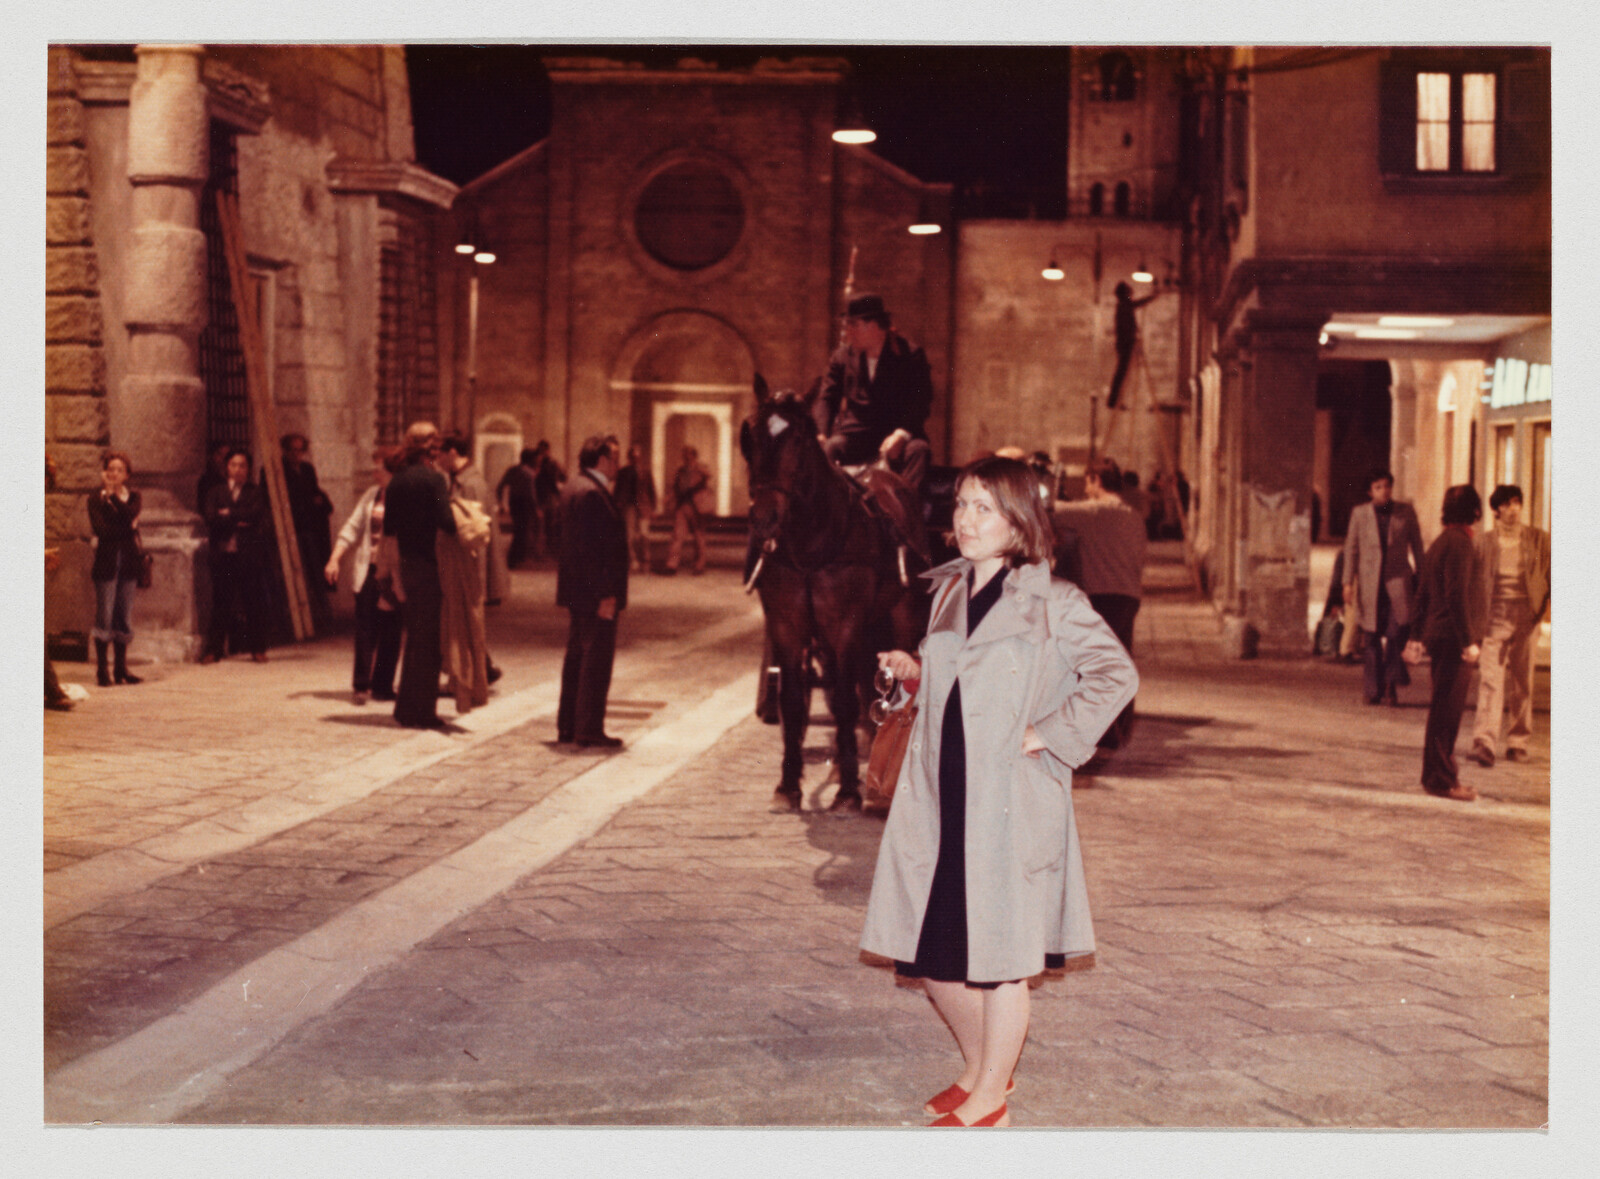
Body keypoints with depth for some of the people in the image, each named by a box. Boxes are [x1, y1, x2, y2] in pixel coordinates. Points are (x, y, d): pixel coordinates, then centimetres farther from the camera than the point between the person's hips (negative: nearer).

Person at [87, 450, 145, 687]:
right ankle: (102, 670, -1)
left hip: (128, 563, 3)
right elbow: (102, 530, -11)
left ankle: (121, 669, 11)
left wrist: (113, 494, -8)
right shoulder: (96, 500, 3)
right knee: (104, 616, -6)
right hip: (106, 563, -3)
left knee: (124, 617, 5)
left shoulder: (132, 497, 12)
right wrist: (127, 528, -10)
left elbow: (130, 516, -9)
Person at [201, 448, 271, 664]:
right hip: (223, 555, 1)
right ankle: (214, 648, 5)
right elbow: (211, 519, -2)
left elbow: (255, 514, -8)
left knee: (254, 601, -1)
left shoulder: (256, 492, 10)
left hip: (249, 555, -1)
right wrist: (238, 521, -9)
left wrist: (229, 514, -3)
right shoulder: (215, 492, 13)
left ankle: (257, 648, 5)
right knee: (220, 603, 0)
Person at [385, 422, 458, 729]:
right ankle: (421, 712, 4)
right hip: (428, 566, -7)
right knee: (428, 640, 1)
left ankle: (407, 709, 22)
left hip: (406, 565, 7)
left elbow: (388, 527, 10)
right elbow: (447, 524, -21)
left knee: (415, 637, 17)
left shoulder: (397, 480, 8)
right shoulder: (433, 479, -13)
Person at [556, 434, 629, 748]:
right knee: (597, 659, -5)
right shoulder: (591, 493, -18)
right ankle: (589, 731, -1)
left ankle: (568, 727, 21)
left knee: (577, 657, 15)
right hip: (595, 592, -11)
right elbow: (591, 548, -23)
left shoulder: (574, 488, 15)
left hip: (578, 592, 11)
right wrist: (605, 594, -22)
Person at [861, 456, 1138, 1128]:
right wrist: (914, 673, 5)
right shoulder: (947, 592, 12)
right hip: (938, 796, 6)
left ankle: (989, 1101, 18)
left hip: (1010, 801, -6)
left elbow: (1116, 676, -11)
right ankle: (980, 1067, 34)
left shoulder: (1054, 604, -7)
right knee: (931, 951, 10)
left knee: (999, 953, 3)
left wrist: (1050, 735, -13)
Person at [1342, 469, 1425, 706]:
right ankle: (1373, 690, 11)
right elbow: (1351, 548, 8)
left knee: (1398, 632, -14)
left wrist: (1421, 577, 10)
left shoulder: (1406, 512, 5)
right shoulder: (1360, 513, 6)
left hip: (1398, 580, -1)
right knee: (1371, 638, 3)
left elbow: (1416, 546, 11)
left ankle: (1391, 682, 2)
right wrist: (1348, 582, 2)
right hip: (1370, 583, 1)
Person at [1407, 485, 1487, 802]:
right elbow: (1457, 595, -20)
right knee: (1448, 710, -6)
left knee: (1443, 708, 15)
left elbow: (1423, 593, 19)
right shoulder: (1460, 543, -14)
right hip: (1453, 638, -10)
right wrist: (1468, 641, -19)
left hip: (1438, 635, 10)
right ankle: (1440, 779, -3)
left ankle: (1438, 774, 22)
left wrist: (1419, 635, 22)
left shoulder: (1439, 543, 16)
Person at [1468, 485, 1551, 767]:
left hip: (1525, 617, 1)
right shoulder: (1485, 540, 4)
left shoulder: (1539, 540, 4)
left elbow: (1551, 575, 7)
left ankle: (1518, 742, 21)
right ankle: (1484, 744, -19)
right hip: (1494, 617, -1)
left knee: (1522, 683, 8)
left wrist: (1546, 606, -8)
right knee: (1489, 680, -12)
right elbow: (1475, 581, 9)